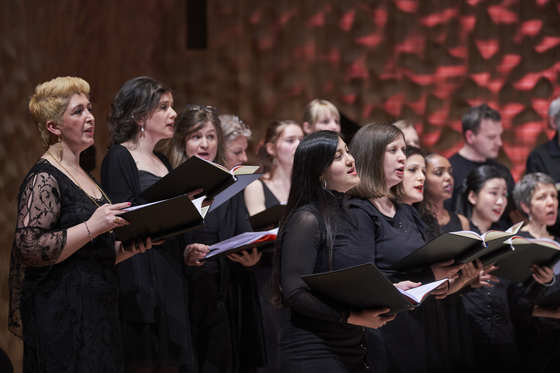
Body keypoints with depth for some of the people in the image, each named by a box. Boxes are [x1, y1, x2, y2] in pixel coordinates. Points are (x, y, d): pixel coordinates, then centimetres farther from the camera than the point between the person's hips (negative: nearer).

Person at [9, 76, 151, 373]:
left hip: (96, 315, 9)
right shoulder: (44, 178, -10)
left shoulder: (83, 177, 17)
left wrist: (126, 248, 5)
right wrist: (91, 228, -22)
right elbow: (29, 247, -20)